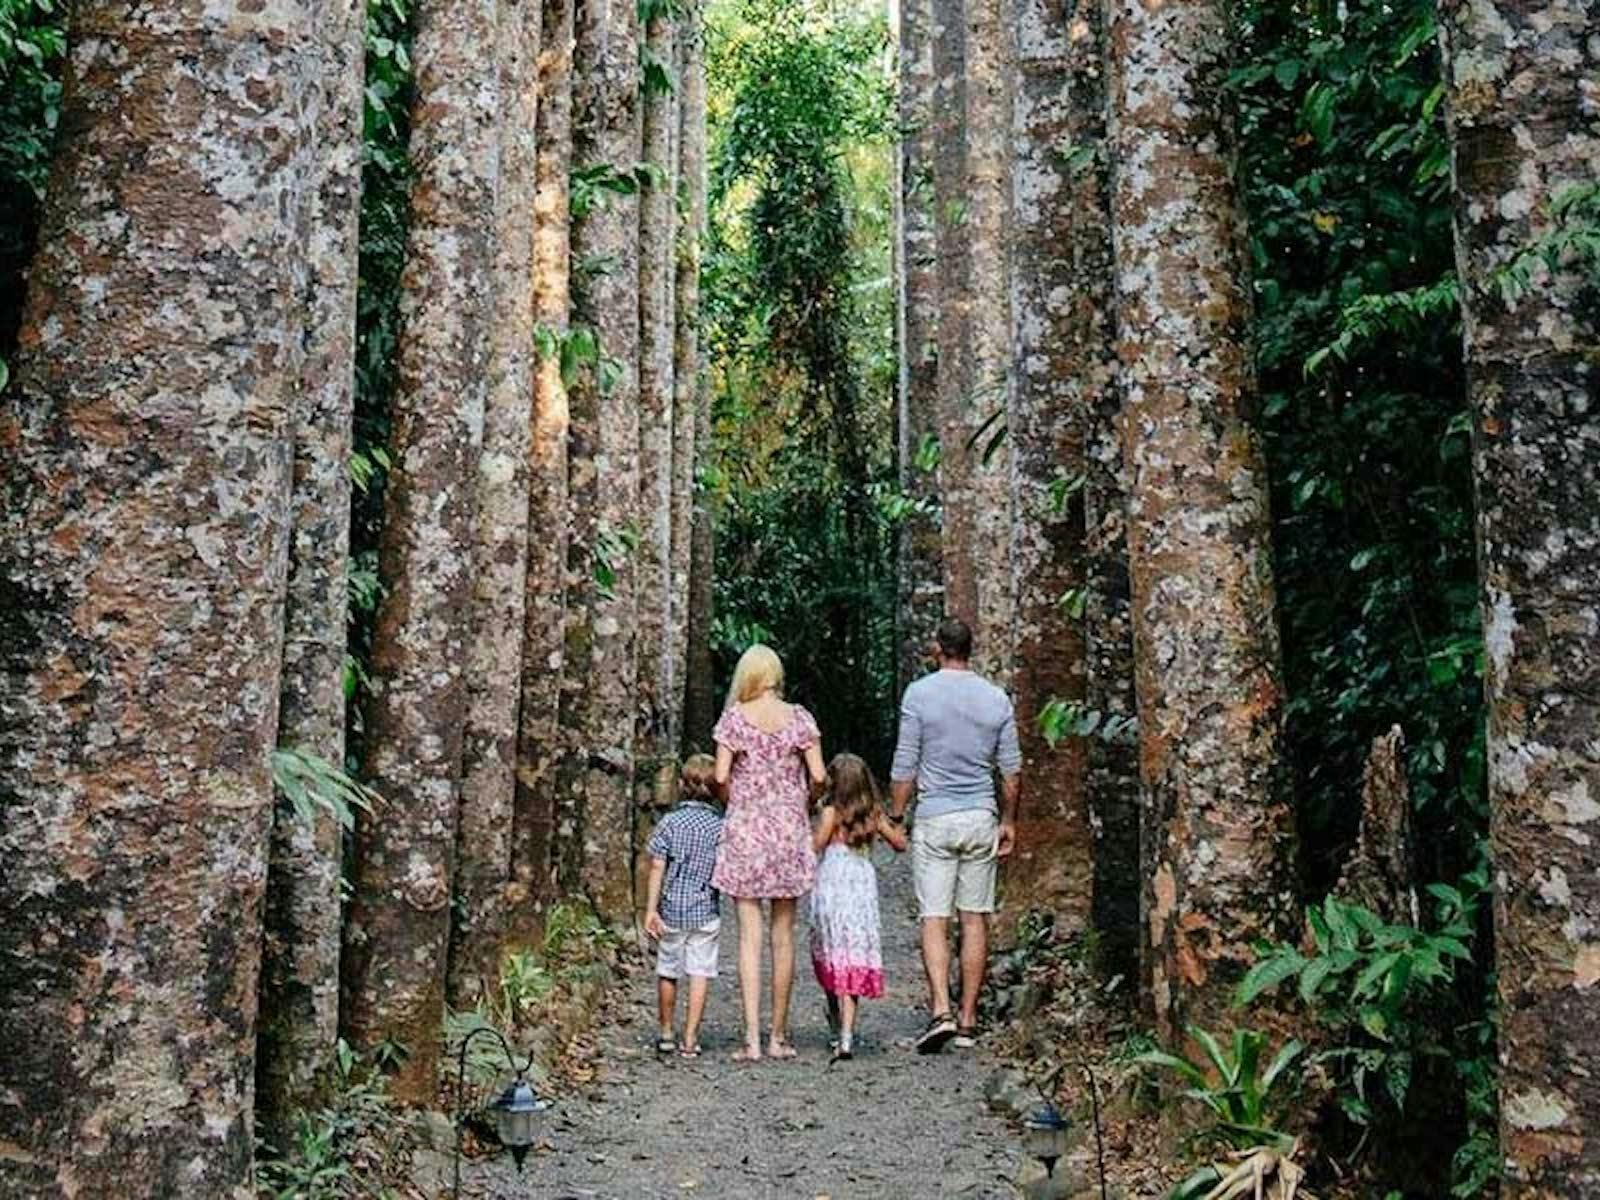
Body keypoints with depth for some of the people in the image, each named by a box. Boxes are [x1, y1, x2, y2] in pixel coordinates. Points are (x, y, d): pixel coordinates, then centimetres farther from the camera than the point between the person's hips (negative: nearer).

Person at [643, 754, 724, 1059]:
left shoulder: (669, 822, -5)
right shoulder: (720, 826, -4)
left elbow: (657, 867, -6)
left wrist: (651, 910, -5)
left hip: (671, 910, 1)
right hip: (706, 911, -1)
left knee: (668, 972, 14)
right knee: (700, 974, 4)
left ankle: (666, 1035, 26)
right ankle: (690, 1039, 2)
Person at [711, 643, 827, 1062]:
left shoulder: (734, 717, -1)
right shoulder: (798, 717, 1)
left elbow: (721, 776, -8)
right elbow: (818, 776, -4)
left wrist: (737, 804, 9)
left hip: (745, 829, -1)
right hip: (789, 830, 1)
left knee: (750, 936, 0)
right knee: (783, 936, 9)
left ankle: (752, 1038, -6)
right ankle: (778, 1037, 15)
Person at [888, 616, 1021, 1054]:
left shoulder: (919, 693, -4)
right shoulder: (996, 698, 4)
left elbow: (905, 766, -5)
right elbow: (1012, 771, 7)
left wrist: (895, 816, 4)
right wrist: (1009, 822, 18)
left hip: (934, 819, -3)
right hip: (982, 818, 3)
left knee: (934, 919, -1)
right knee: (975, 919, 7)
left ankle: (941, 1011, -16)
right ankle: (969, 1021, 10)